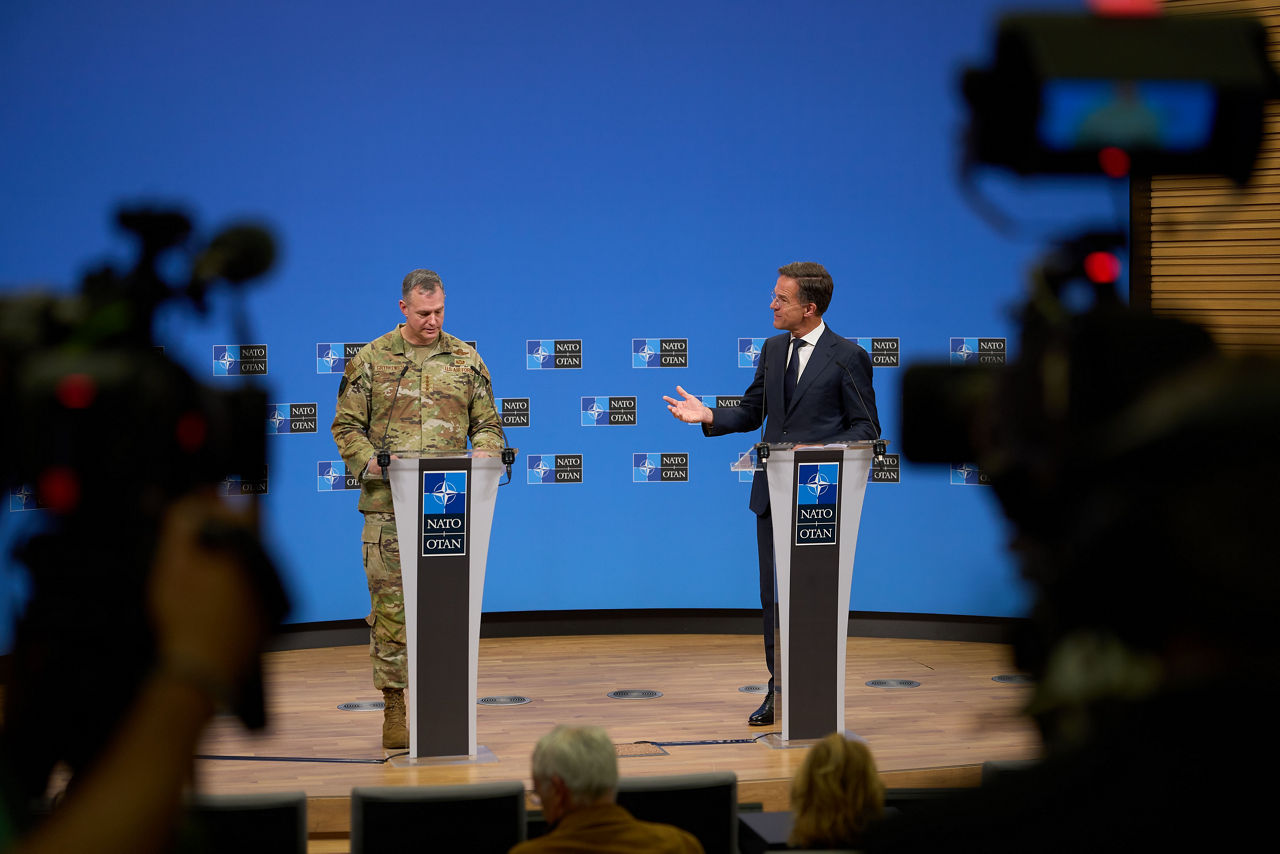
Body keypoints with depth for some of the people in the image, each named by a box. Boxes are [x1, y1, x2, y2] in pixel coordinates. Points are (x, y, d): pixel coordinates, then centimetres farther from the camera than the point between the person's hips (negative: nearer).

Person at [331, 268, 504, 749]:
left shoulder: (466, 360, 11)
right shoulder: (371, 360, 5)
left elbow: (487, 424, 15)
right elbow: (347, 425, 6)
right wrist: (370, 464, -12)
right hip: (388, 505, -2)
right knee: (390, 602, -3)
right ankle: (394, 705, 3)